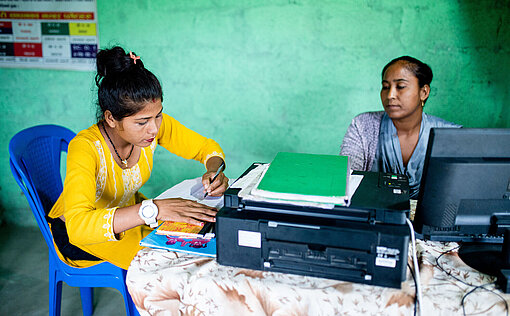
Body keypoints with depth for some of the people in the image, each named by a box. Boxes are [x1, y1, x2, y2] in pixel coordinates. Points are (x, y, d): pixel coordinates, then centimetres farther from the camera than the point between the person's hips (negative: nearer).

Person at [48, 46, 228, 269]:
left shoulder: (155, 123, -21)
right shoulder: (85, 148, -36)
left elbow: (207, 147, -7)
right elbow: (78, 226, -48)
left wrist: (214, 171, -29)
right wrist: (153, 209, -57)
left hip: (127, 210, 5)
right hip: (77, 234, -5)